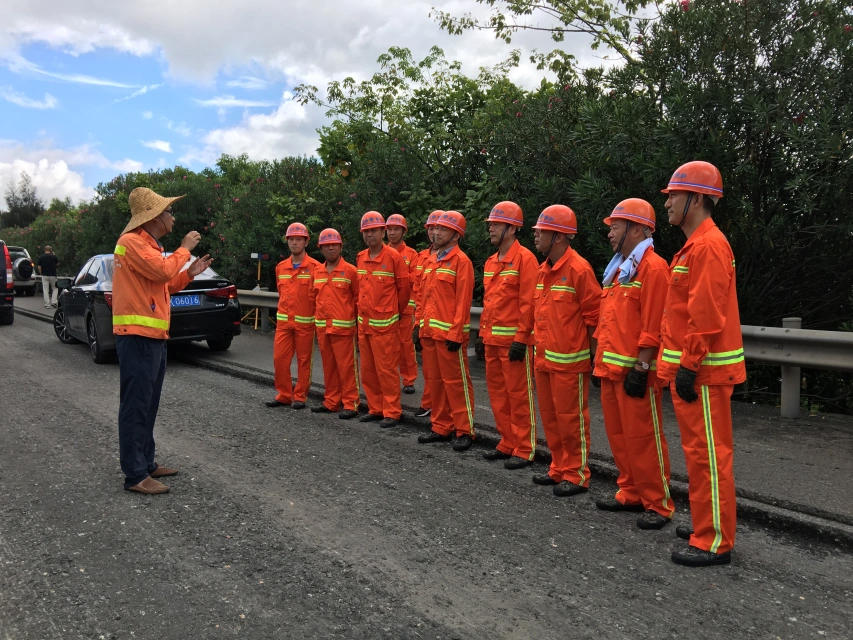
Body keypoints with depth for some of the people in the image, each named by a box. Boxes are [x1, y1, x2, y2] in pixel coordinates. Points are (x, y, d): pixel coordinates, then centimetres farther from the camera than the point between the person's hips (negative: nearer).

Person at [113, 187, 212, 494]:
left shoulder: (149, 245, 20)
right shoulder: (132, 241, -12)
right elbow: (162, 271, -24)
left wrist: (189, 273, 11)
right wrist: (184, 249, -9)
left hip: (154, 336, 11)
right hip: (137, 336, -11)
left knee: (148, 405, 16)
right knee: (135, 406, -7)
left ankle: (146, 463, 25)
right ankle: (135, 475, -4)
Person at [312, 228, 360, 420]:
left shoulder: (350, 270, -5)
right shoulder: (317, 272, 11)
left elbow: (358, 297, -2)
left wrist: (357, 319, -1)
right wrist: (319, 317, 15)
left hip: (343, 327, -6)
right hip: (322, 328, 6)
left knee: (346, 366, -3)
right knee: (328, 366, 12)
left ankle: (350, 403, 3)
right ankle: (331, 401, 21)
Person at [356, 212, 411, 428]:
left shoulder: (393, 257, -9)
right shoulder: (360, 257, 8)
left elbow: (404, 288, -3)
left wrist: (396, 312, 7)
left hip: (385, 324, -6)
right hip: (364, 322, 6)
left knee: (386, 369, -3)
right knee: (367, 370, 11)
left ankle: (392, 412, 6)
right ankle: (375, 408, 22)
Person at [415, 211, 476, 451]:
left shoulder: (461, 261, -9)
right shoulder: (432, 260, 16)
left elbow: (463, 301, -14)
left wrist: (455, 333, -18)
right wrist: (420, 325, 14)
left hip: (449, 333, -8)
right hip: (430, 332, 8)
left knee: (456, 382, -2)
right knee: (435, 380, 12)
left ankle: (465, 431, 6)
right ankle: (441, 427, 22)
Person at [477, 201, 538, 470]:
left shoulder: (524, 258, -10)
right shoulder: (491, 262, 15)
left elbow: (528, 302, -15)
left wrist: (521, 339, -18)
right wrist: (482, 335, 15)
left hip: (514, 341, -8)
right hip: (492, 340, 8)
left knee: (519, 395, -1)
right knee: (497, 393, 13)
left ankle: (524, 450, 9)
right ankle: (507, 443, 24)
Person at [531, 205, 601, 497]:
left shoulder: (578, 269, -14)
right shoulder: (544, 269, 12)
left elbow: (593, 316, -12)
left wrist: (594, 356, -10)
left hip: (569, 361, -8)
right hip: (543, 358, 8)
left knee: (571, 418, 1)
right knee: (549, 416, 14)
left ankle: (577, 475, 13)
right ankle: (559, 469, 27)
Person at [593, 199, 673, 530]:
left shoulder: (653, 267, -11)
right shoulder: (618, 269, 18)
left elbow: (652, 326, -17)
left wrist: (641, 368, -20)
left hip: (634, 370, -9)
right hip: (610, 368, 9)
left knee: (643, 438, -3)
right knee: (618, 435, 14)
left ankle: (658, 504, 8)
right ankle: (630, 493, 26)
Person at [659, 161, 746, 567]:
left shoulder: (708, 247, -16)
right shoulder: (694, 246, 16)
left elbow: (707, 316, -22)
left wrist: (689, 367, -21)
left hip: (703, 372, -10)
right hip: (690, 366, 10)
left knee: (708, 453, -3)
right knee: (698, 451, 18)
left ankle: (715, 542, 6)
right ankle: (706, 523, 30)